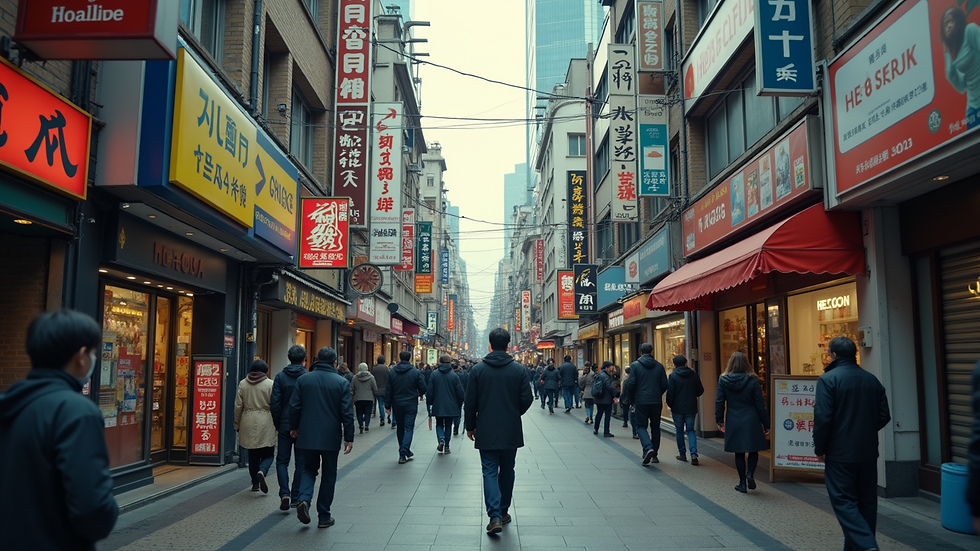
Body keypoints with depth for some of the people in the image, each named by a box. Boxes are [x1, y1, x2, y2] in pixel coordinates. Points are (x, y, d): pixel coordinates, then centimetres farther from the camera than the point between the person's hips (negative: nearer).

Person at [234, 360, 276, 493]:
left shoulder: (243, 384, 4)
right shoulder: (270, 384, -6)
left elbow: (238, 406, 5)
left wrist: (237, 424, 15)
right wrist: (277, 423, 5)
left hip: (248, 424, 3)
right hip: (266, 424, -3)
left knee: (253, 455, 14)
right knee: (268, 454, 6)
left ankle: (255, 483, 19)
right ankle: (262, 472, -22)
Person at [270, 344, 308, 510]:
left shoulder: (280, 376, -4)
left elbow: (274, 403, -6)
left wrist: (277, 424, 5)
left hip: (285, 425, 1)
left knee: (282, 460, 10)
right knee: (301, 462, 11)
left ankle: (285, 493, -8)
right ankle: (296, 498, 14)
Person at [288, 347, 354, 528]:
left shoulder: (303, 379, 0)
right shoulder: (342, 382, -7)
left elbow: (294, 407, 3)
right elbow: (347, 413, -9)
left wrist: (294, 427, 18)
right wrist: (349, 437, -2)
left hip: (307, 436, 2)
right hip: (330, 437, -2)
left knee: (309, 469, 19)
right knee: (329, 474, 11)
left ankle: (304, 499, -8)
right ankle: (324, 516, 15)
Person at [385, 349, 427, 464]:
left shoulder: (392, 372, -1)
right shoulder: (416, 372, -8)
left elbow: (388, 391, 1)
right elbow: (423, 389, -6)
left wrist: (387, 405, 7)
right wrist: (418, 394, 16)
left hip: (397, 405, 3)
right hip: (411, 405, -3)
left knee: (400, 428, 16)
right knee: (409, 428, 0)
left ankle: (403, 452, 24)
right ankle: (403, 454, -12)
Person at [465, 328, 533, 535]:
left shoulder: (478, 369, -5)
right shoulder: (518, 369, -5)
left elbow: (470, 402, -3)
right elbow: (527, 399, -5)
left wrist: (470, 426, 9)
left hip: (486, 431, -1)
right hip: (511, 431, 1)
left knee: (490, 471, 2)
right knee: (507, 471, 16)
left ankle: (495, 516, -11)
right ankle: (503, 512, 27)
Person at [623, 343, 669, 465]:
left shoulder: (635, 365, -5)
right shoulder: (659, 366, 3)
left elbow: (630, 384, -9)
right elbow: (664, 385, 2)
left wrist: (631, 400, 5)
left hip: (641, 401, -3)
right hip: (656, 402, 3)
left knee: (641, 426, 6)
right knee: (655, 427, 14)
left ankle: (648, 448, -18)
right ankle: (654, 455, 17)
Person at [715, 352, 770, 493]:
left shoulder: (723, 380, -4)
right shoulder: (752, 380, -7)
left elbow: (719, 402, -2)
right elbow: (760, 404, -4)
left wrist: (719, 420, 8)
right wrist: (765, 423, 3)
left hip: (734, 423, 1)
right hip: (751, 422, -1)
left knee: (739, 453, 10)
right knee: (753, 450, 15)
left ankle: (742, 483, 14)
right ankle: (750, 474, -5)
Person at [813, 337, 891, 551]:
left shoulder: (828, 379, -13)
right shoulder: (872, 380, 6)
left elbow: (823, 418, -18)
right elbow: (884, 416, 8)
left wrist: (819, 448, -6)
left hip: (840, 453, -6)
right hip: (868, 452, 6)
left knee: (844, 502, -1)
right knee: (866, 501, 14)